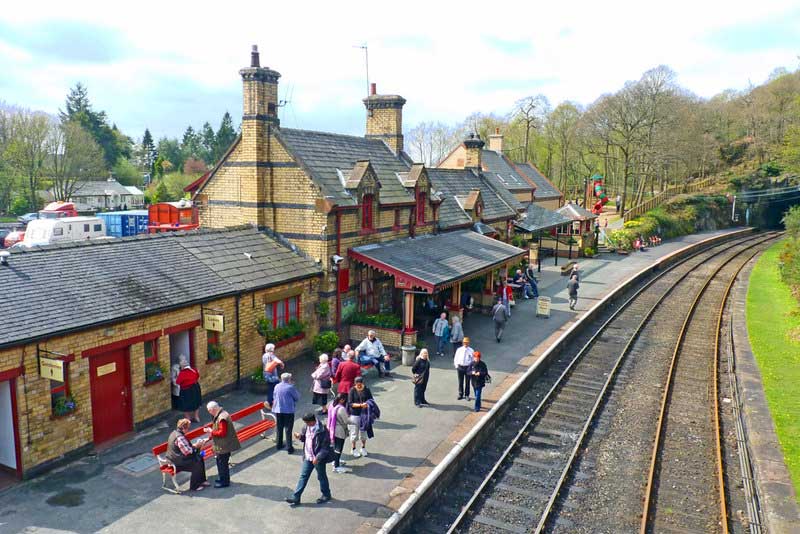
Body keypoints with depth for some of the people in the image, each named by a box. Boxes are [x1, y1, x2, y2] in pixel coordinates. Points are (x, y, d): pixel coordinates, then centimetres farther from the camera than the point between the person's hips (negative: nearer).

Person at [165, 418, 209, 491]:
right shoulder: (179, 437, -25)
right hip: (176, 462, -11)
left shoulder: (176, 432, 8)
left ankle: (202, 481, 14)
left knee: (200, 458, 6)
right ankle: (193, 487, -3)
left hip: (177, 457, 11)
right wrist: (196, 446, -13)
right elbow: (187, 451, -27)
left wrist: (196, 445, 4)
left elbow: (186, 447, 16)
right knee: (197, 464, -15)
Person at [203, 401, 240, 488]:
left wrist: (211, 431, -17)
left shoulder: (222, 418, -26)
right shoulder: (220, 415, 7)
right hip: (222, 445, 10)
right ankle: (221, 478, 37)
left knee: (222, 463, 3)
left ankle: (224, 482, 16)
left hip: (224, 446, -10)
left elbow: (222, 433, -27)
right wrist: (210, 437, 13)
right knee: (219, 461, 22)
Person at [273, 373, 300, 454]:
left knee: (279, 428, 18)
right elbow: (297, 397, -7)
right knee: (288, 429, 1)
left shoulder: (277, 386, 1)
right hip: (288, 411, -5)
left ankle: (279, 444, 29)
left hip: (278, 410, 5)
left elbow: (275, 397, 13)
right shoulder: (290, 387, -16)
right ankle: (289, 448, 4)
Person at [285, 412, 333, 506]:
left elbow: (325, 447, -23)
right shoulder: (308, 427, -2)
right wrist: (300, 436, -7)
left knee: (322, 477, 12)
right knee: (303, 476, 11)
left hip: (318, 458, -7)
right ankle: (296, 497, 17)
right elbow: (305, 437, 15)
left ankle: (326, 495, 33)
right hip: (308, 457, 7)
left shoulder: (322, 431, -26)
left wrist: (318, 457, -27)